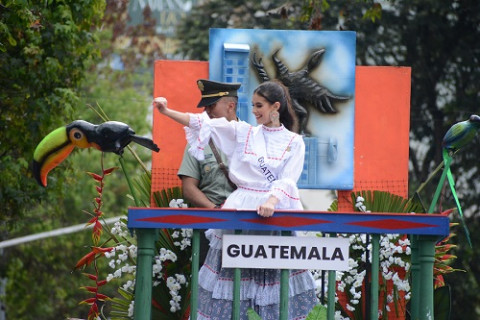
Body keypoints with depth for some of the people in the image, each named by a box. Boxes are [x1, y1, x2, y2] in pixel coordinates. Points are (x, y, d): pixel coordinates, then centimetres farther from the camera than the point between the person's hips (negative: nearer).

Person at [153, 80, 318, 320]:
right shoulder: (243, 132, 7)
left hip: (275, 213, -2)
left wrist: (271, 202, -25)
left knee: (277, 278, 1)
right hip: (241, 210, 2)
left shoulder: (294, 142, 2)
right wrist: (167, 112, -7)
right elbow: (203, 125, 2)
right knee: (232, 275, 1)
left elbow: (288, 181, -7)